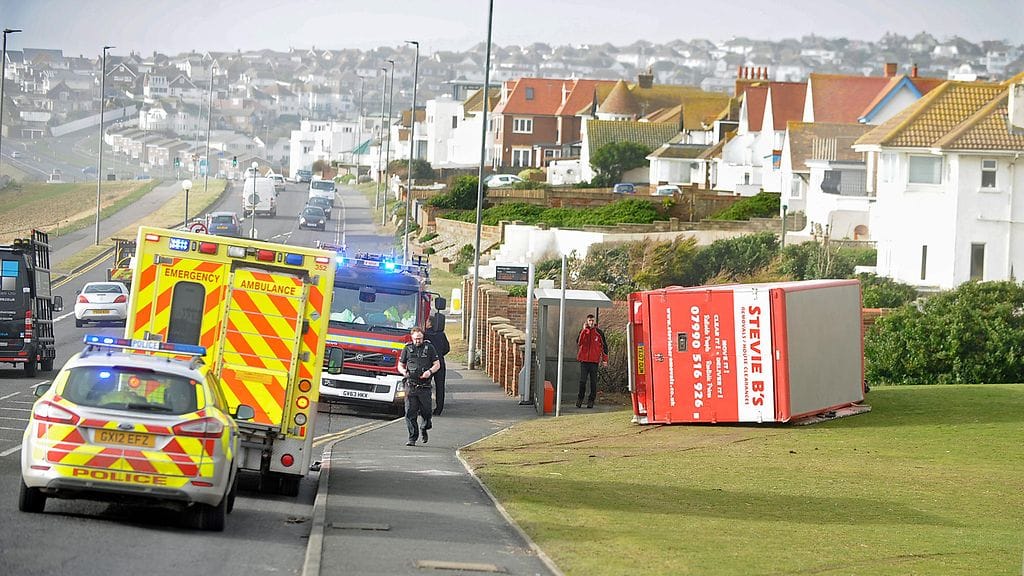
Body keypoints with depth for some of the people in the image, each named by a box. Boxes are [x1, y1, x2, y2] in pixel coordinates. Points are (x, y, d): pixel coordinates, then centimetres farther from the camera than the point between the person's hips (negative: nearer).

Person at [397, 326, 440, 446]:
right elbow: (400, 365, 15)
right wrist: (404, 372, -8)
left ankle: (424, 429, 33)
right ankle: (412, 438, -2)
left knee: (425, 411, 3)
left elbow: (437, 364, 7)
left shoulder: (429, 347, 6)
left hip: (424, 386, -1)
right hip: (410, 386, 1)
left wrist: (430, 371, -13)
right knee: (410, 413, -6)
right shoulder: (407, 349, 8)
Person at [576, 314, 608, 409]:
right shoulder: (583, 331, 6)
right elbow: (579, 343, -10)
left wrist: (605, 359, 6)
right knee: (582, 380, -1)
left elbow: (604, 346, 10)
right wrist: (584, 330, -14)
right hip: (584, 360, 1)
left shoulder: (599, 332, 4)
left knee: (593, 381, 1)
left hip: (594, 360, -1)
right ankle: (580, 398, 11)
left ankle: (591, 400, 7)